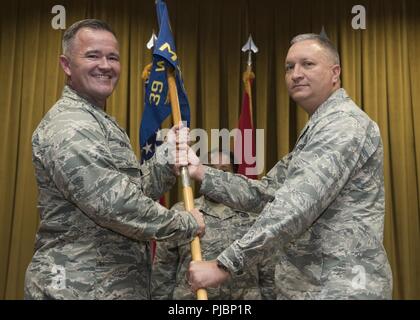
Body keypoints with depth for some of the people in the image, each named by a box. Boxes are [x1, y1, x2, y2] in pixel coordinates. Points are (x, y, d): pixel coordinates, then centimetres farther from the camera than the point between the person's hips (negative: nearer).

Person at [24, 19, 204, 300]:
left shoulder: (101, 122, 14)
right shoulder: (68, 125, -18)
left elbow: (135, 190, 10)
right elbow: (115, 205, -27)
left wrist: (168, 159, -7)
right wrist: (187, 223, -16)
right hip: (79, 287, -9)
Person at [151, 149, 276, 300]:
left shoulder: (254, 215, 4)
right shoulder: (179, 213, 2)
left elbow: (268, 273, 5)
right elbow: (163, 270, 4)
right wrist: (162, 296, 0)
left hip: (246, 297, 1)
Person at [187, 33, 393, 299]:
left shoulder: (344, 123, -16)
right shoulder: (318, 130, 16)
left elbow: (297, 207, -28)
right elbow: (264, 194, 11)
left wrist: (225, 265, -27)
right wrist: (202, 174, 0)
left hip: (342, 287, -9)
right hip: (309, 286, 9)